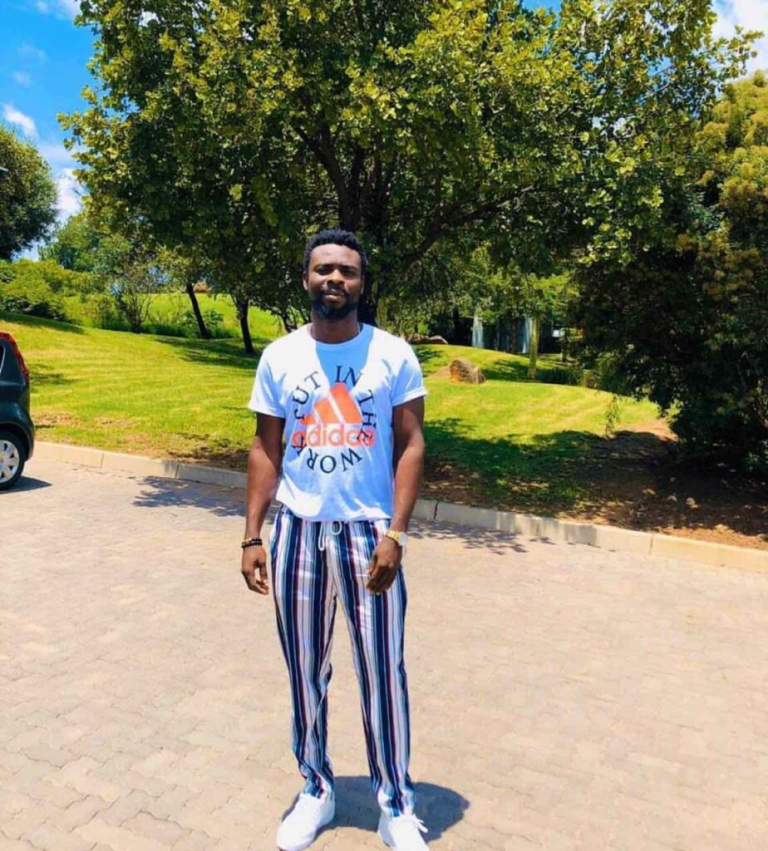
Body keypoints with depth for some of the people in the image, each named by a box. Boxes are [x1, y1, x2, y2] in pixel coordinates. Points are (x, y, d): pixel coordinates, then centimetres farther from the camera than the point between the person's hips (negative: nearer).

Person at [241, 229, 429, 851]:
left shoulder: (393, 355, -3)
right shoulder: (280, 356, 3)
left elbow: (411, 445, -4)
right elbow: (266, 449, 6)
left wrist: (394, 534, -12)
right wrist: (252, 535, 0)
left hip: (369, 532, -2)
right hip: (298, 531, 3)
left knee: (383, 672, 5)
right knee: (306, 672, 13)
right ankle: (316, 789, 33)